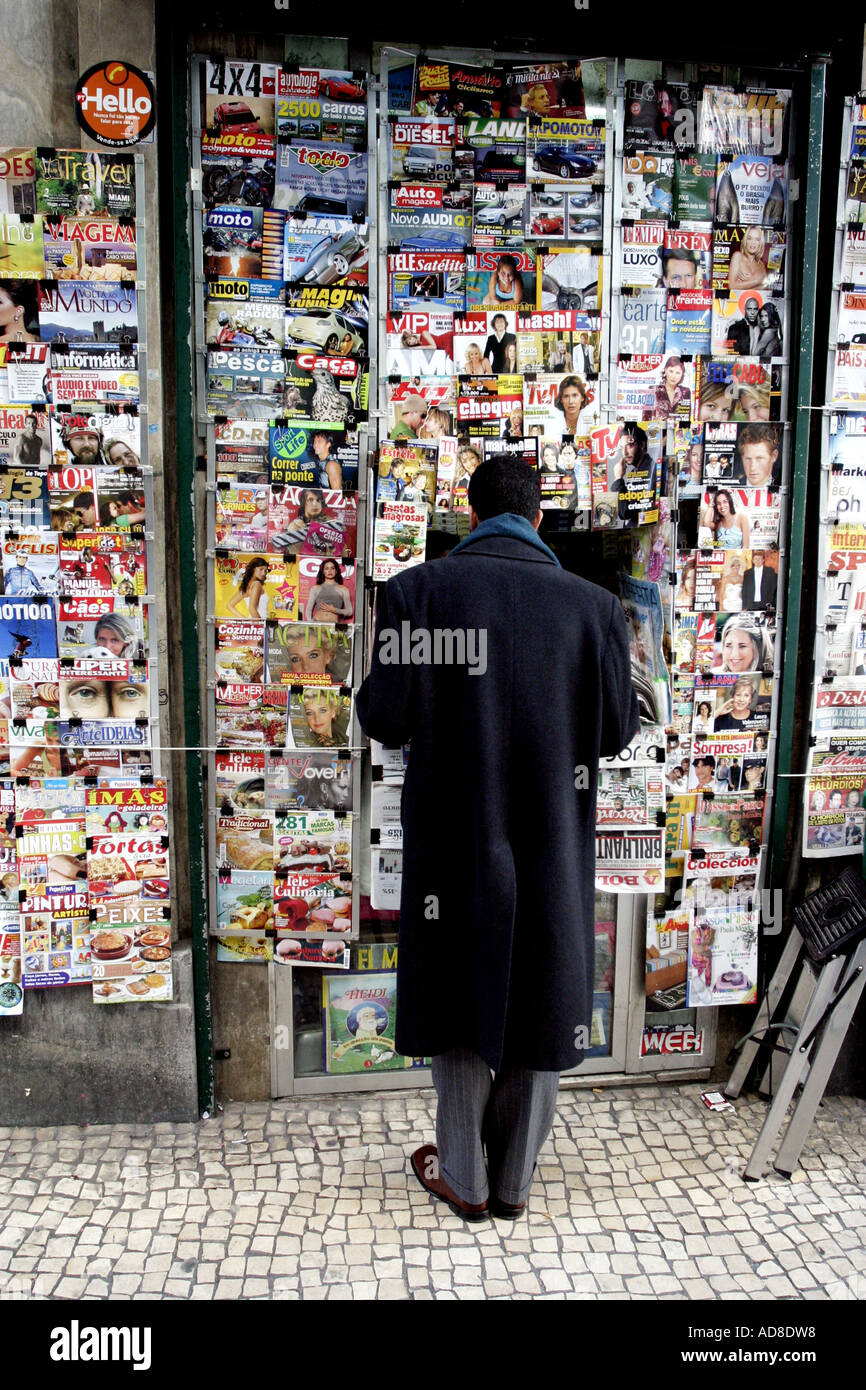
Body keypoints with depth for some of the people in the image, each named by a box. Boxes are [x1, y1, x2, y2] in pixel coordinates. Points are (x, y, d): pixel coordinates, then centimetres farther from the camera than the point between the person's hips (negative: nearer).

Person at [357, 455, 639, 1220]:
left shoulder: (416, 591, -11)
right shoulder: (592, 604, -7)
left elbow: (385, 719, -11)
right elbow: (619, 727, -2)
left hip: (454, 836, -1)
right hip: (553, 842, 1)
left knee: (459, 995, 17)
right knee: (541, 999, 17)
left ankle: (464, 1178, 31)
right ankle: (515, 1179, 33)